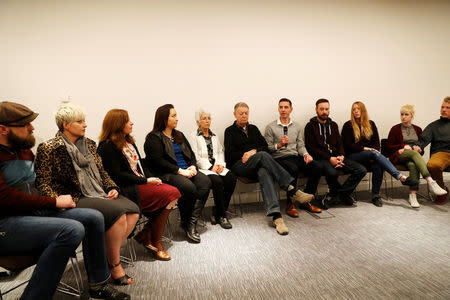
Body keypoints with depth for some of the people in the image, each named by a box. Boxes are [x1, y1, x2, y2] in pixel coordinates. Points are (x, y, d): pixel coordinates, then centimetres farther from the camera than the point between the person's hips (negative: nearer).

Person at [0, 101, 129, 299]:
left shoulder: (25, 150, 16)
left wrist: (58, 201, 3)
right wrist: (55, 202, -14)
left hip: (36, 211, 9)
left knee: (94, 217, -4)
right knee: (72, 229, -31)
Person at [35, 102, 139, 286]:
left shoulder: (88, 144, 15)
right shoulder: (48, 149, -4)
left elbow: (101, 171, 19)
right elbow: (42, 183, -6)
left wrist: (112, 188, 3)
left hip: (98, 194, 7)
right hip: (75, 199, -7)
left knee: (133, 211, -15)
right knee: (117, 214, -28)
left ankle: (109, 254, -1)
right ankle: (114, 265, -8)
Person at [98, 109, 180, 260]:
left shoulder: (128, 141, 18)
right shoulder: (107, 147, -9)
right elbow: (118, 175, -15)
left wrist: (152, 178, 0)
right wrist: (146, 181, -15)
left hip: (142, 182, 8)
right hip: (128, 189, -8)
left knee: (173, 192, -14)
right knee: (170, 193, -20)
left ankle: (146, 234, -5)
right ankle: (156, 242, -5)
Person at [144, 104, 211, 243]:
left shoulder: (179, 135, 23)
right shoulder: (153, 138, -1)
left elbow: (191, 154, 20)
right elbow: (158, 161, -12)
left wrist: (193, 166, -2)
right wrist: (180, 171, -18)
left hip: (186, 170, 7)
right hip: (167, 174, -6)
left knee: (205, 182, -22)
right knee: (189, 187, -32)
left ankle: (192, 222, -20)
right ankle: (185, 223, -9)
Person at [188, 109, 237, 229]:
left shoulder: (214, 136, 25)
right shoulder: (193, 136, 5)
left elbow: (221, 152, 19)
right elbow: (195, 157, -5)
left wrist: (220, 164, -3)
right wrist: (211, 167, -14)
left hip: (217, 167, 5)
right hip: (203, 168, -5)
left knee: (231, 178, -23)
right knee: (218, 181, -33)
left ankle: (216, 213, -12)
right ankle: (222, 216, -17)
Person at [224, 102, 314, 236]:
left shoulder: (253, 128, 25)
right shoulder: (230, 131, 13)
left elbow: (265, 146, 13)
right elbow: (230, 154, 2)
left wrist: (254, 151, -7)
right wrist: (246, 154, -8)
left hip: (257, 165, 3)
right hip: (239, 165, -3)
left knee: (264, 172, -36)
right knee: (263, 155, -35)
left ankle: (276, 216, -52)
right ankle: (292, 190, -40)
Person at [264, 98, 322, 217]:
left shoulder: (297, 126, 19)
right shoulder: (270, 127, 5)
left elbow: (300, 145, 15)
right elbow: (267, 148, 0)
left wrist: (305, 154, -6)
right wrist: (279, 144, -16)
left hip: (295, 157, 5)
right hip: (279, 158, -4)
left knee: (317, 167, -21)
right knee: (293, 169, -37)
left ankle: (306, 201, -6)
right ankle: (290, 204, -18)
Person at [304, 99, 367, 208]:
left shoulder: (333, 125, 21)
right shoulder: (310, 126, 2)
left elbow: (340, 143, 17)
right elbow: (311, 148, -7)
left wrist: (341, 156, -5)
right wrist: (329, 158, -15)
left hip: (336, 157, 6)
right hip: (321, 158, -6)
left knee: (361, 170, -13)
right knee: (332, 172, -38)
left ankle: (334, 196, -9)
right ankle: (344, 194, -5)